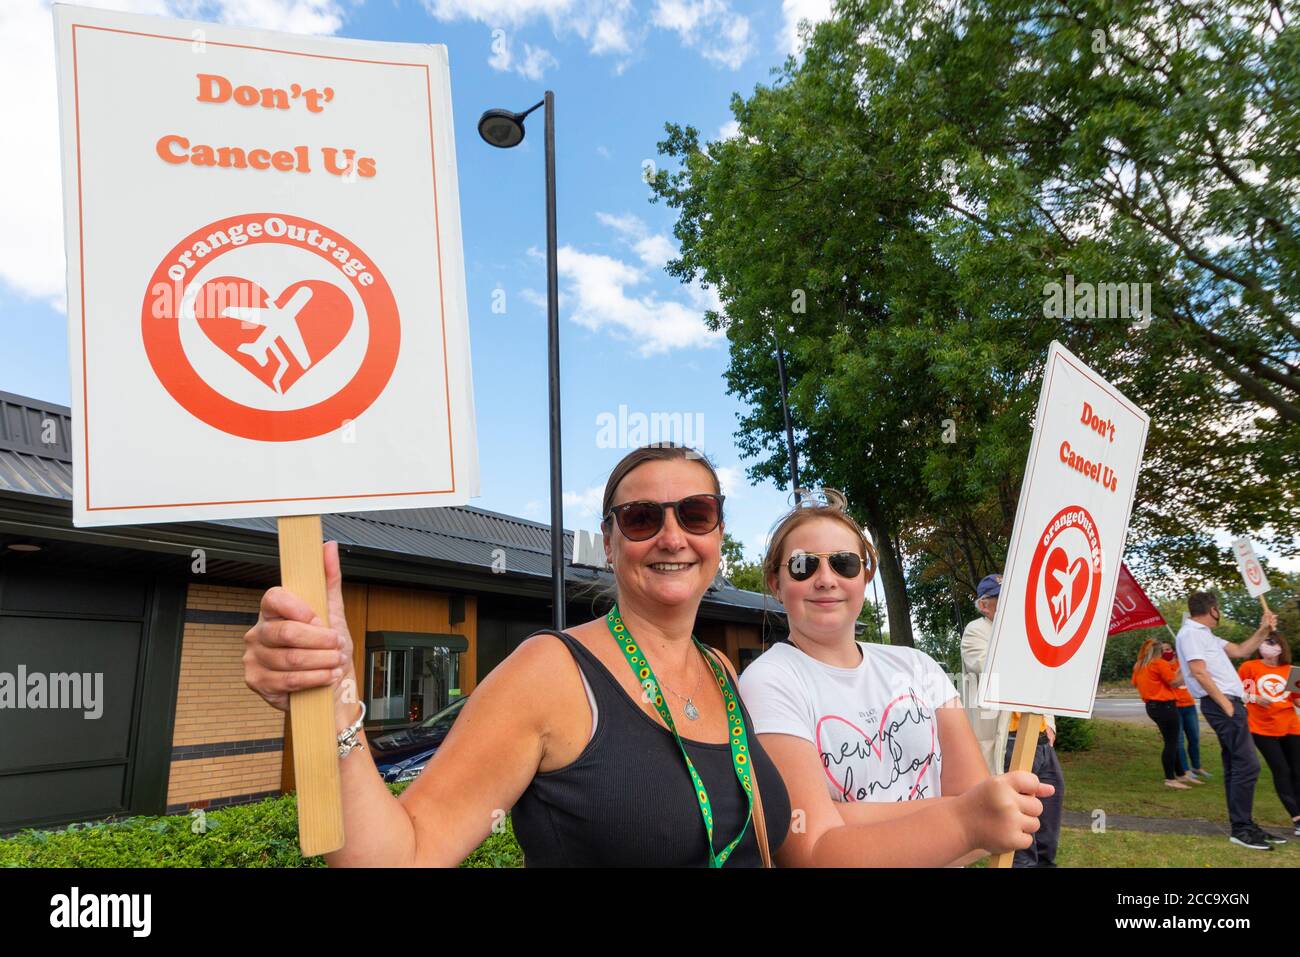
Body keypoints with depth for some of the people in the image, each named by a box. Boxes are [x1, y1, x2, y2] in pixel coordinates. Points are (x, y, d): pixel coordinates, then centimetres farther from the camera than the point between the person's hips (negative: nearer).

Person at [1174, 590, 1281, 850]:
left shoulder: (1204, 634, 21)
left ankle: (1244, 824, 18)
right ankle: (1241, 829, -8)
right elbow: (1199, 672, -18)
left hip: (1229, 701, 10)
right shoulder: (1190, 633, -11)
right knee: (1247, 764, -12)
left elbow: (1241, 651, 22)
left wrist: (1263, 630, 12)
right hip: (1220, 703, -10)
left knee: (1235, 765, 12)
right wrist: (1225, 704, -18)